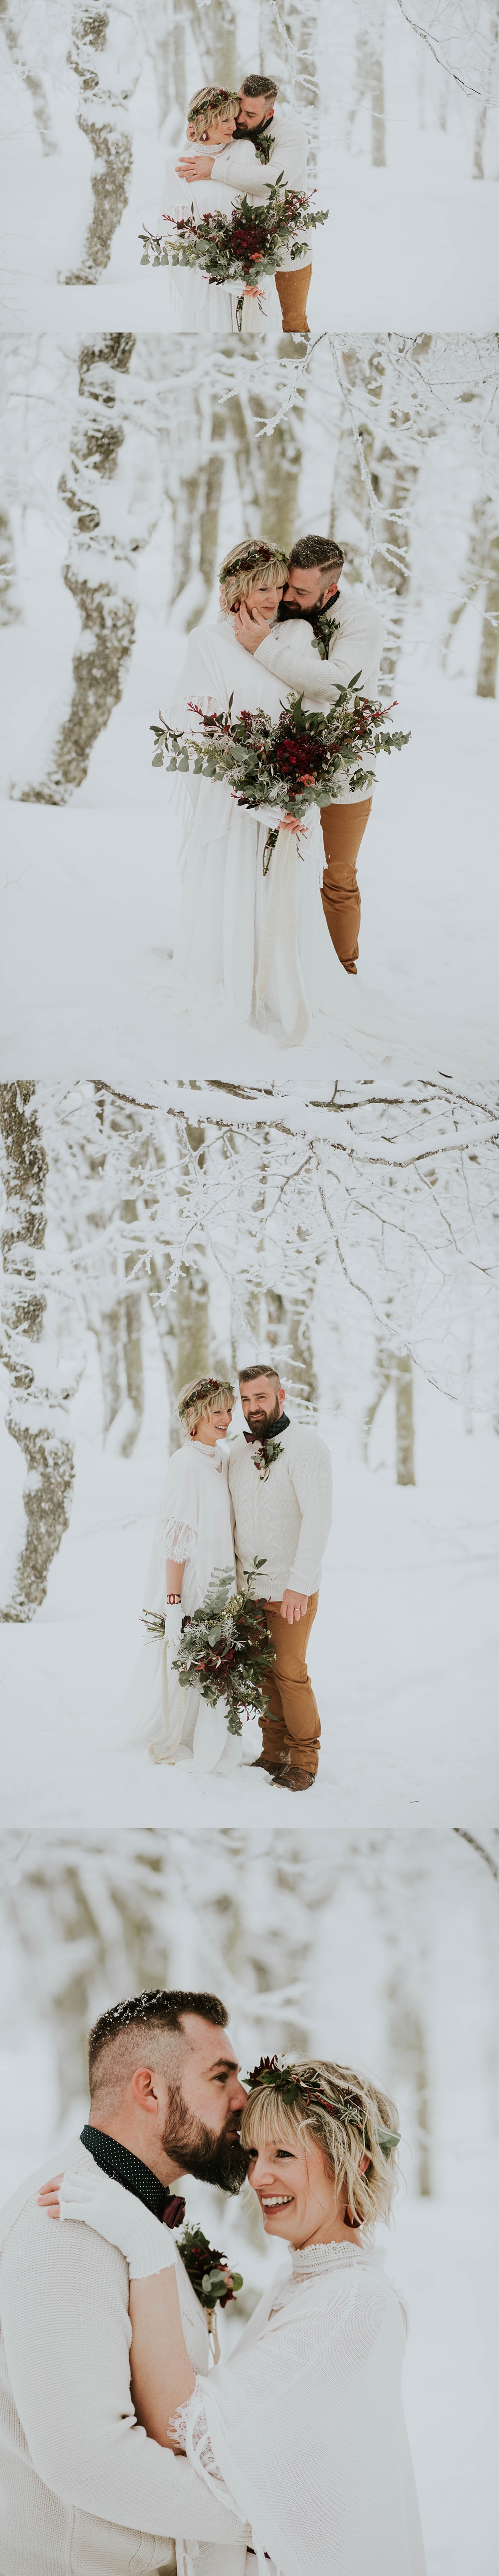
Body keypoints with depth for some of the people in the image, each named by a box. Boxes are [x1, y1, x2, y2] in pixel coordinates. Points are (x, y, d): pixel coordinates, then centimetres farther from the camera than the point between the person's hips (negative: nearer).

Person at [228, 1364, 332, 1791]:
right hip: (249, 1587, 6)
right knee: (262, 1673, 7)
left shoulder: (306, 1445, -12)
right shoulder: (238, 1450, 8)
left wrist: (299, 1585, -26)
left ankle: (305, 1761, 8)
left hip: (292, 1591, -6)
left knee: (290, 1673, -3)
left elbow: (318, 1519, -19)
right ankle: (274, 1754, 16)